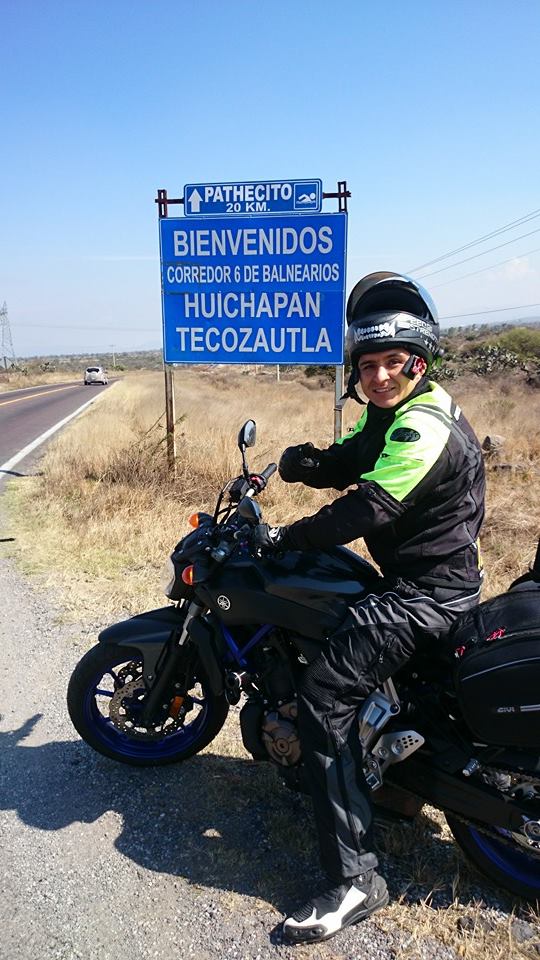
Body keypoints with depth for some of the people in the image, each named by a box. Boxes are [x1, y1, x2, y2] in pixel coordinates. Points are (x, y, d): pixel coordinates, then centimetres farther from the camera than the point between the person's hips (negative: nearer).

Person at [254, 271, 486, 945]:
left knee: (323, 694, -17)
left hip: (426, 592, -11)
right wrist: (305, 462, -11)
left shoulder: (424, 426, -21)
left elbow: (370, 508, -28)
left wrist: (283, 538, -19)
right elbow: (346, 464, 11)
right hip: (411, 579, 11)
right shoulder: (391, 413, 12)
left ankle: (354, 877, -7)